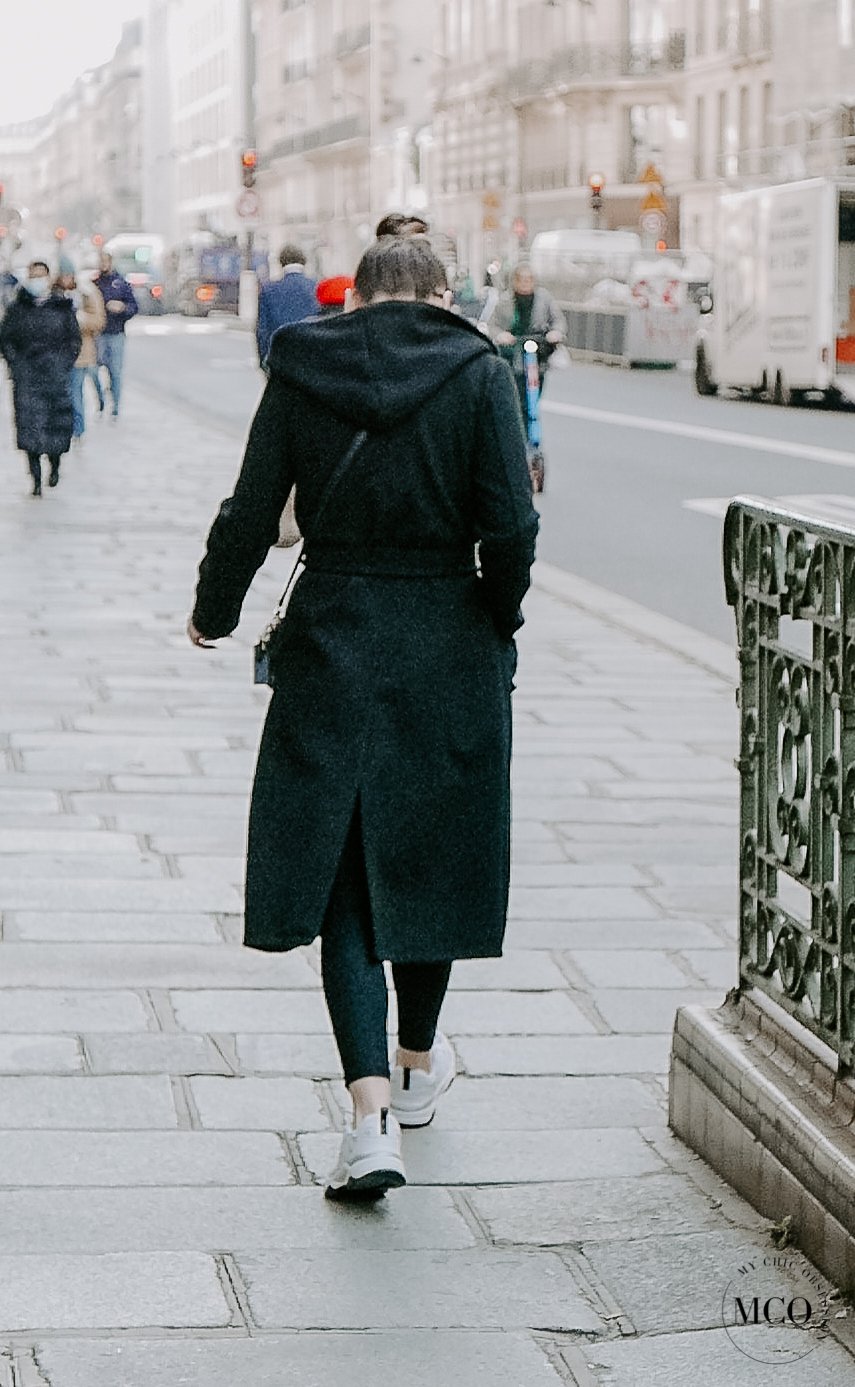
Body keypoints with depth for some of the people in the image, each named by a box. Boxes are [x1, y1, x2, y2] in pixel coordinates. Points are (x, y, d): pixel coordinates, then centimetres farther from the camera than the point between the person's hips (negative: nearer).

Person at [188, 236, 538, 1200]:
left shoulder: (299, 371, -2)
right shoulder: (478, 374, -5)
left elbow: (251, 515, -2)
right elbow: (511, 526, -12)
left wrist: (214, 613, 14)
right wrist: (498, 618, 6)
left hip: (331, 643, 0)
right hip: (450, 647, 0)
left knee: (339, 868, 3)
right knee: (431, 854, 18)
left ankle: (371, 1114, -9)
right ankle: (418, 1065, 36)